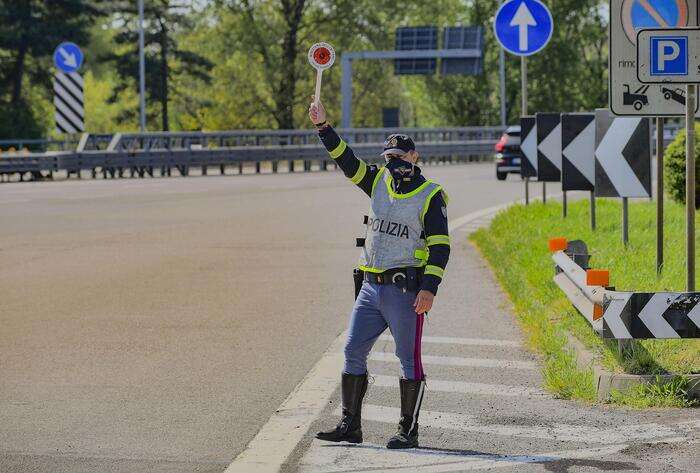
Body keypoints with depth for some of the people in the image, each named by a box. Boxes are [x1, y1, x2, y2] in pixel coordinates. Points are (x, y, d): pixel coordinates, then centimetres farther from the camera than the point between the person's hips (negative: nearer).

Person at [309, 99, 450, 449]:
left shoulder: (431, 195, -4)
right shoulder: (378, 182, 13)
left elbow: (440, 247, -8)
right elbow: (346, 161, 8)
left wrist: (429, 288, -16)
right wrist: (322, 126, -2)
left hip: (405, 288, -6)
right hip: (370, 286, 6)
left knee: (408, 359, -2)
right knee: (352, 352, 5)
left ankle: (408, 431, 2)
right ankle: (350, 426, 10)